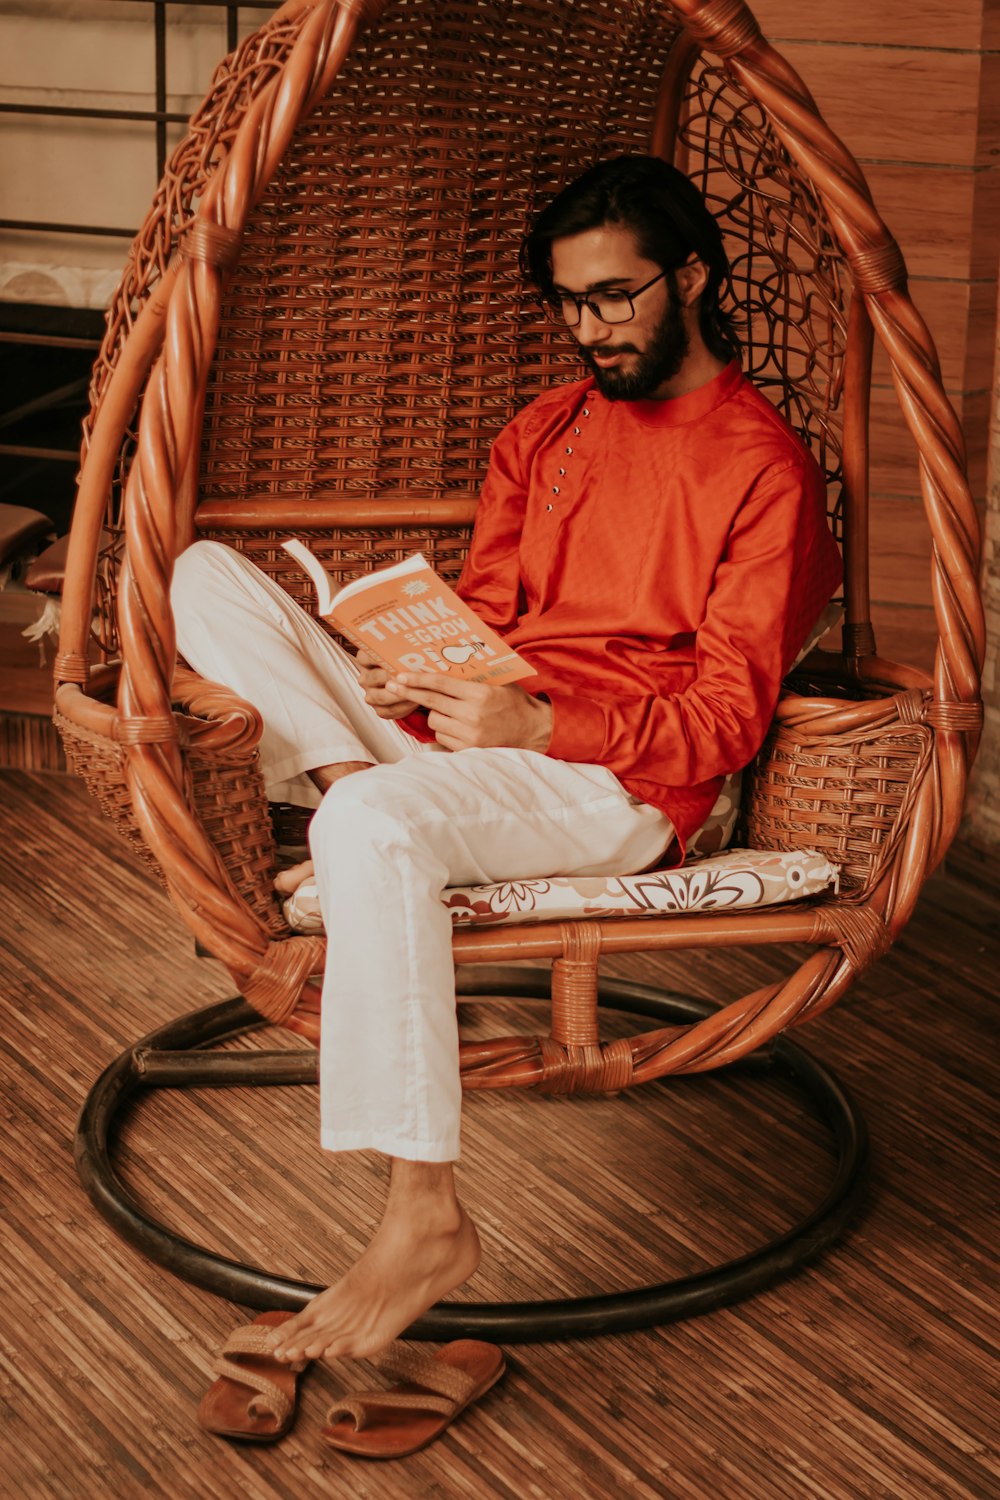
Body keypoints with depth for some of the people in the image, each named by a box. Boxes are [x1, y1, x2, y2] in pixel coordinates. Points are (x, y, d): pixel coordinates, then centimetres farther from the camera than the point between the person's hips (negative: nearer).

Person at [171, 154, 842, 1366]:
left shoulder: (763, 468, -2)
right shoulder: (546, 431, 20)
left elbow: (727, 719, -8)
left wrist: (535, 723, -22)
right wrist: (420, 674, -6)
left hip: (620, 786, -7)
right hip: (468, 734, 7)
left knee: (377, 825, -40)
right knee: (208, 575, -5)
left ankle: (425, 1219, -36)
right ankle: (348, 785, -27)